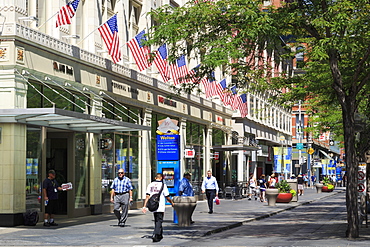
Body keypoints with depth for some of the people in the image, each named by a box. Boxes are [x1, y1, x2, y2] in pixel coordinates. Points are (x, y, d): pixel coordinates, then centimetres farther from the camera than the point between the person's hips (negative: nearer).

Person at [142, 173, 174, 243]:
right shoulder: (163, 185, -6)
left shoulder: (150, 185, 6)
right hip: (160, 207, -5)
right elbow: (167, 197, -3)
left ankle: (160, 235, 28)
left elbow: (147, 196, 1)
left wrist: (144, 206, 2)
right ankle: (155, 235, -19)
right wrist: (172, 203, 15)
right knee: (159, 221, -4)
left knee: (157, 221, 18)